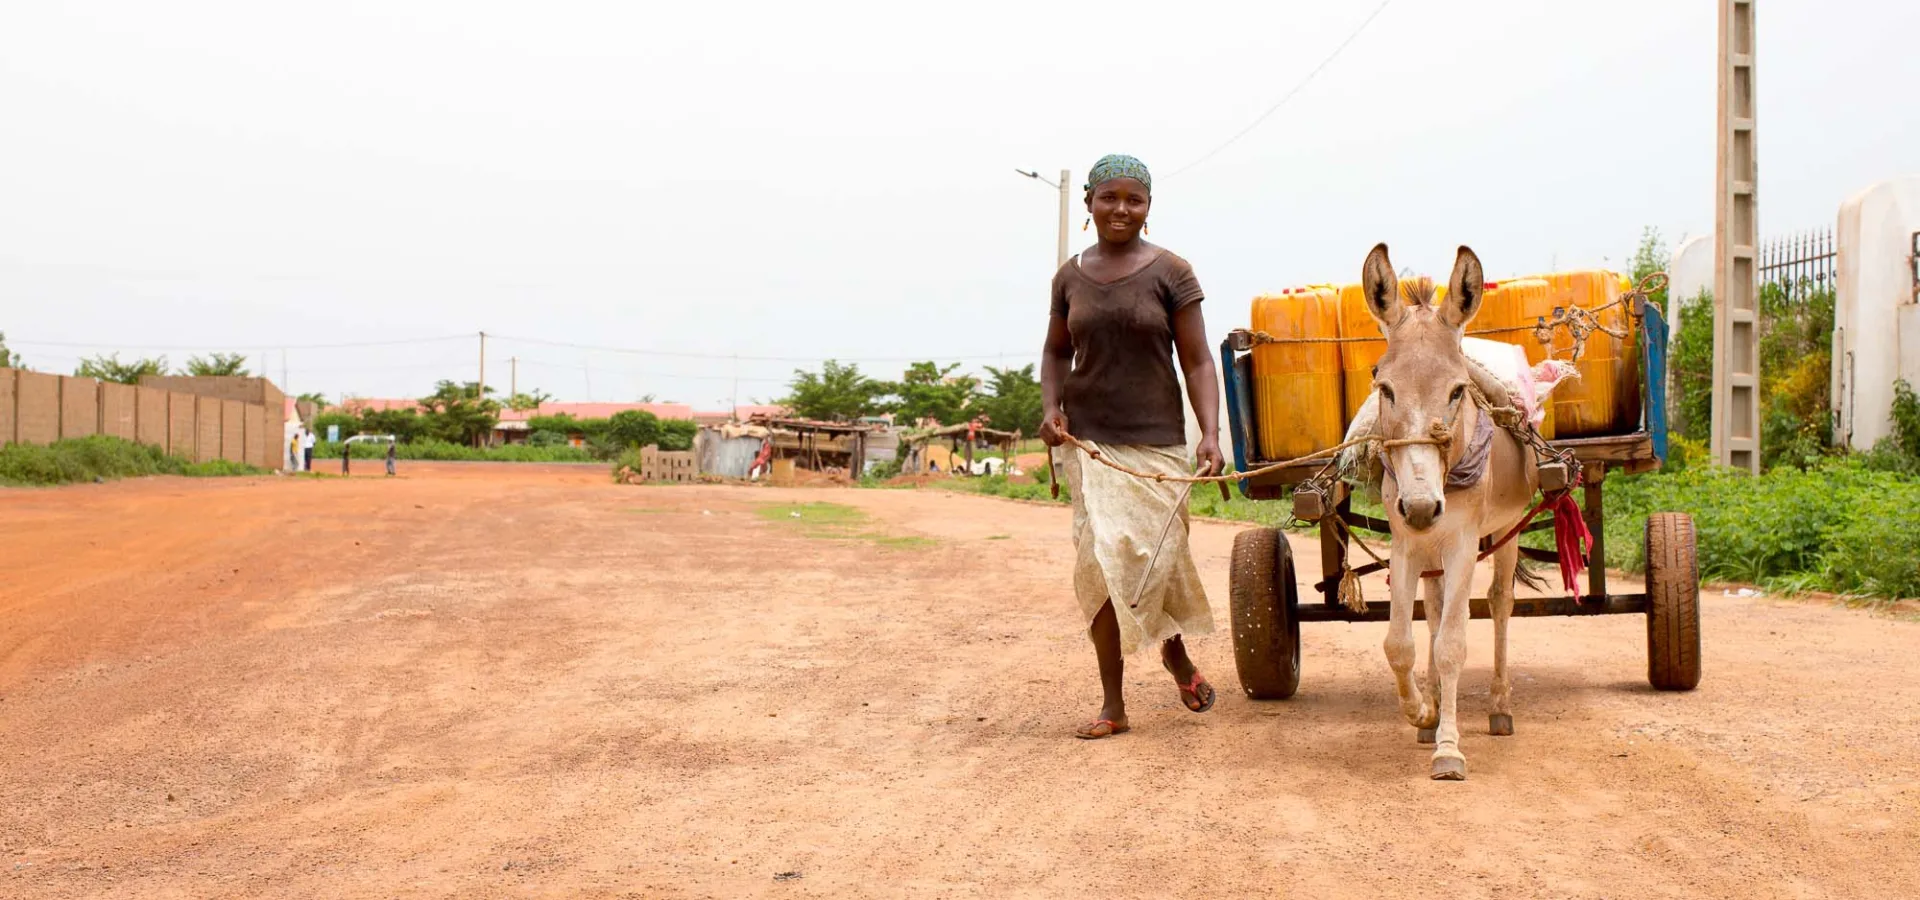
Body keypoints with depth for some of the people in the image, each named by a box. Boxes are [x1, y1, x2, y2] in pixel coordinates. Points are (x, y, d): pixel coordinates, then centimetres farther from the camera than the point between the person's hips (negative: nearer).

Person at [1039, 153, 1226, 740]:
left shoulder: (1170, 273, -3)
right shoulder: (1071, 277, 6)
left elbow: (1197, 361, -5)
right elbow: (1057, 351, 18)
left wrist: (1211, 434, -17)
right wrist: (1051, 406, 0)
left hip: (1155, 440, -2)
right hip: (1087, 439, 2)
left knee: (1152, 558, -1)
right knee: (1102, 566, -1)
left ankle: (1175, 652, 32)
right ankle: (1113, 704, 7)